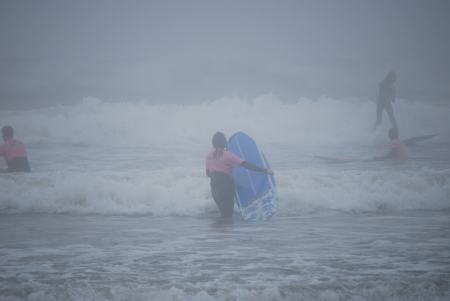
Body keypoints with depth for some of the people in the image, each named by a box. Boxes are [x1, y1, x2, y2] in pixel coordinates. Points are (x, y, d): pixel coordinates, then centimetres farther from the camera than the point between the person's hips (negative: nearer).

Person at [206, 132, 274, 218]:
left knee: (223, 214, 21)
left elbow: (208, 173, 16)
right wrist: (265, 170, -15)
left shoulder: (209, 155, 6)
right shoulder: (226, 155, -14)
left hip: (214, 187, 7)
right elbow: (246, 165, -17)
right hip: (226, 187, -7)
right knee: (227, 216, -3)